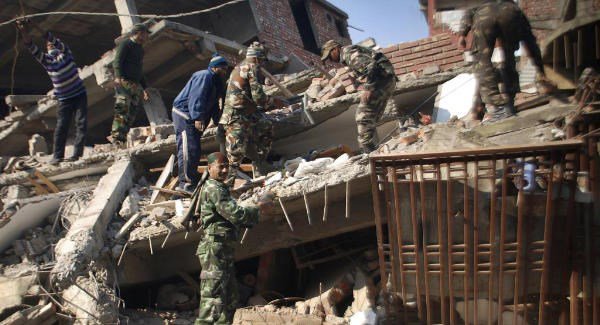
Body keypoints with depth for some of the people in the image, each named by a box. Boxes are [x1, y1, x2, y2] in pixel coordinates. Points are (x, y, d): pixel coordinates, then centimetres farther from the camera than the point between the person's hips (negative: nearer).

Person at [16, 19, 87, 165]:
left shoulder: (65, 53, 0)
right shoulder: (46, 60, 2)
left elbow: (55, 40, -17)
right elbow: (33, 49, -12)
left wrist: (37, 27, -25)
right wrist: (24, 32, -28)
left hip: (79, 94, -1)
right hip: (64, 99, 1)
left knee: (81, 124, -7)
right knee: (61, 126, -5)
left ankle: (77, 153, -7)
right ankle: (57, 155, -4)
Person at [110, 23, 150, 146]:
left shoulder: (140, 49, 28)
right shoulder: (125, 44, 2)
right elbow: (117, 61, -10)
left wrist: (144, 88, 31)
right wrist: (118, 76, -27)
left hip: (136, 85, 8)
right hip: (124, 82, -8)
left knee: (132, 112, 0)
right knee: (123, 108, -18)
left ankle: (123, 137, 0)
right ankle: (116, 136, -22)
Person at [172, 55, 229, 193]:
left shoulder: (215, 81, 18)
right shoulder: (205, 76, -16)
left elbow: (213, 105, 21)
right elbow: (196, 98, -26)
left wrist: (218, 120, 11)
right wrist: (198, 118, -33)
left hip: (192, 118, 11)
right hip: (184, 115, -10)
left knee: (194, 150, 15)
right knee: (189, 149, -12)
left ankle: (193, 178, 24)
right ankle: (186, 182, -9)